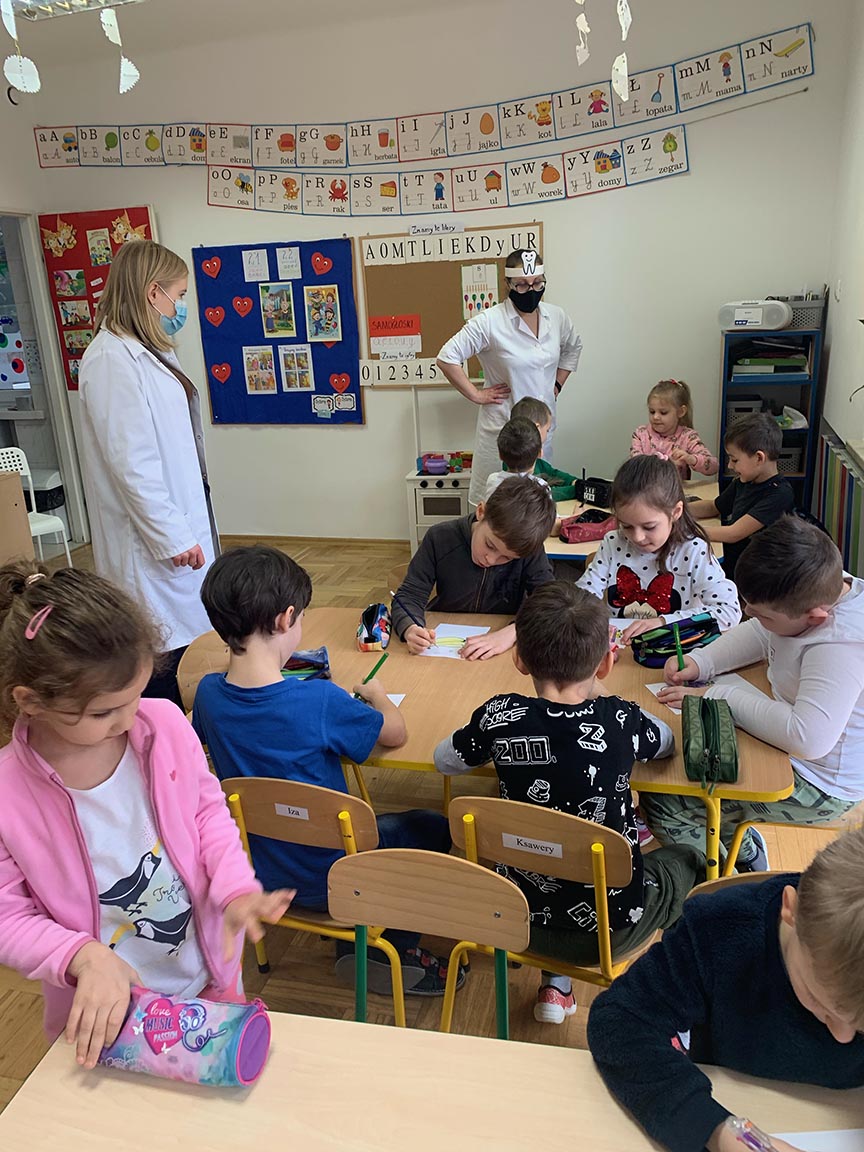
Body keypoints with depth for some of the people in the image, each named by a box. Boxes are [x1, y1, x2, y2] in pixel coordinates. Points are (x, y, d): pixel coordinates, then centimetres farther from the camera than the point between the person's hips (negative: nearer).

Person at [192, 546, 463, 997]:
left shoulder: (208, 693, -15)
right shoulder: (319, 702, -31)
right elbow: (395, 733, -13)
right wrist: (377, 696, 9)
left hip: (254, 866, 6)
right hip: (325, 878, -6)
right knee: (433, 827, 13)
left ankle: (352, 939, 29)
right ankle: (393, 951, 21)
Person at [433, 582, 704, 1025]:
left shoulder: (500, 717, -17)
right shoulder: (620, 720, -17)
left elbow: (443, 761, 4)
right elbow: (666, 741, 8)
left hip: (519, 920, 1)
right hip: (611, 927, 0)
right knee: (690, 860, 27)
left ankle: (554, 984, 29)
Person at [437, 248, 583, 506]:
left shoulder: (557, 317, 3)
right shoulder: (489, 322, -14)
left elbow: (573, 348, 24)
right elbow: (447, 358, -14)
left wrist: (557, 384, 13)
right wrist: (475, 395, -12)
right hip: (502, 427, -5)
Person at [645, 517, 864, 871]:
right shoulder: (821, 591, -9)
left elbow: (809, 738, -43)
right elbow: (760, 635, 8)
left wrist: (721, 698, -30)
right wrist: (700, 662, -7)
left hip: (818, 789, -9)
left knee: (660, 802, -9)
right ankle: (743, 846, 34)